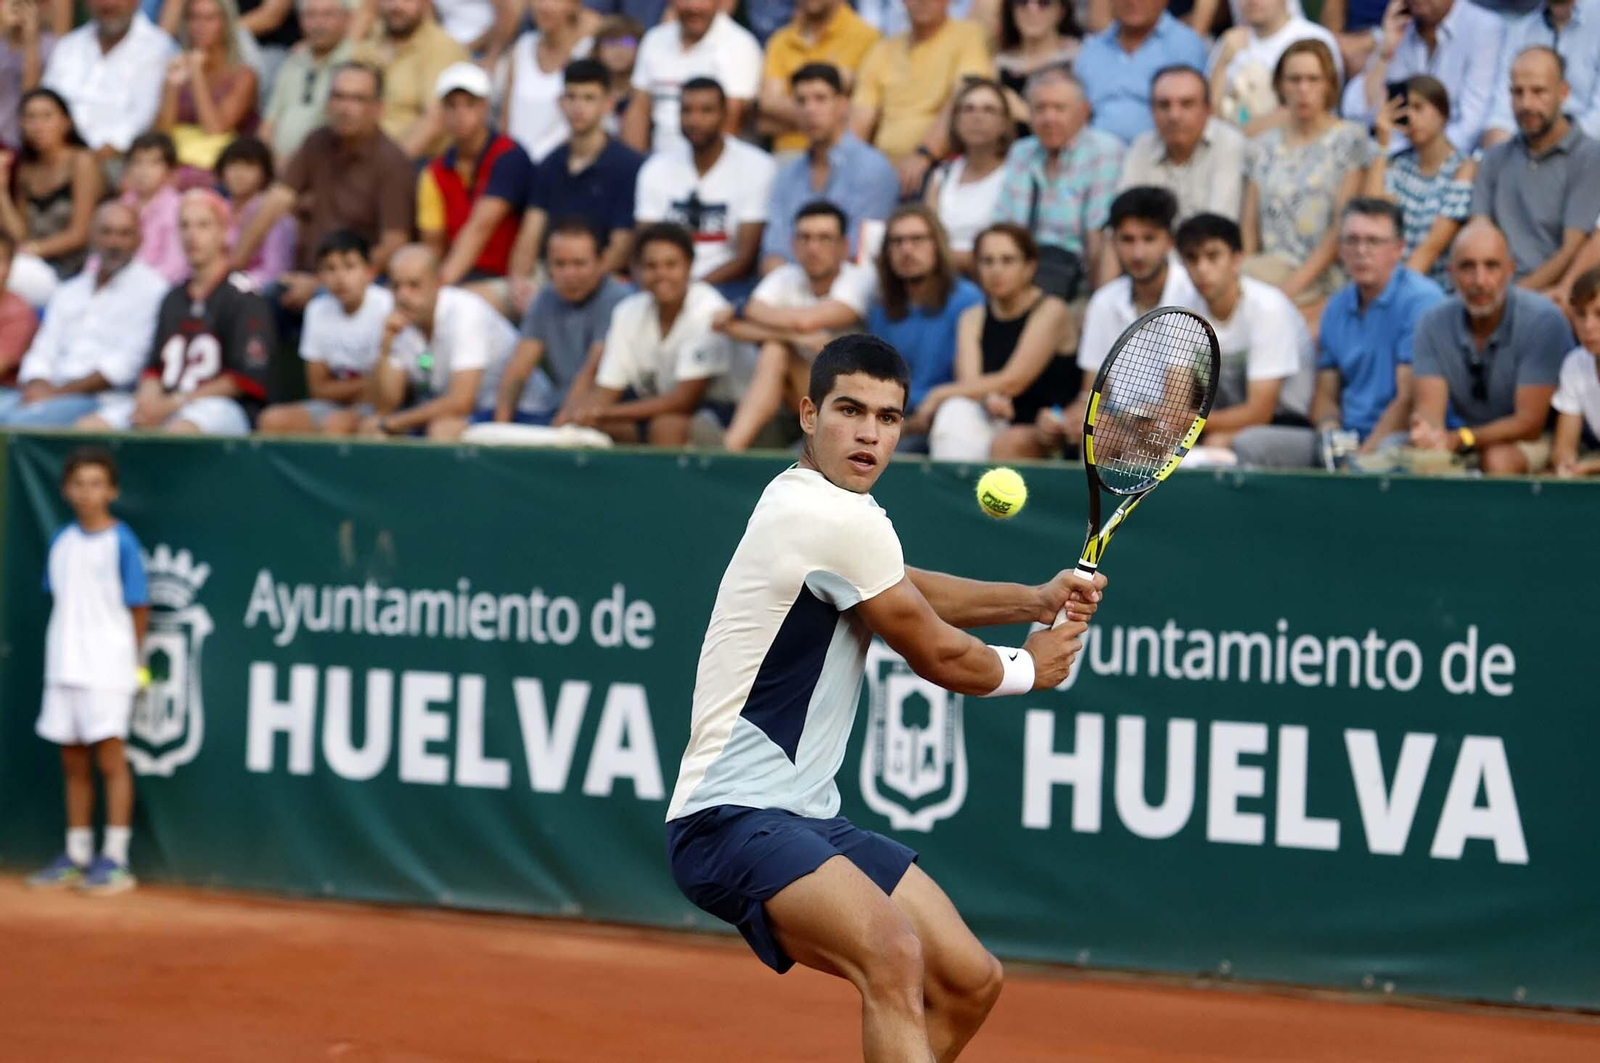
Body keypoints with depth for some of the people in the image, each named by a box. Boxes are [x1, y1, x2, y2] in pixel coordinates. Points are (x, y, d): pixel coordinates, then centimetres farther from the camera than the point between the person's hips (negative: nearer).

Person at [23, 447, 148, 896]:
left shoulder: (122, 543, -8)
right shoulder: (61, 541, 9)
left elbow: (138, 608, -5)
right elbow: (60, 601, 15)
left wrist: (131, 661, -1)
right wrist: (64, 649, 8)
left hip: (107, 669, -6)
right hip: (64, 668, 6)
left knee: (110, 759, -3)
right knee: (73, 763, 11)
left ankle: (115, 859, 1)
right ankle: (76, 855, 18)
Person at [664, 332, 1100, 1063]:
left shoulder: (802, 498, 14)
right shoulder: (842, 521, -16)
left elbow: (906, 593, 29)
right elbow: (940, 658, -6)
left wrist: (1037, 599, 15)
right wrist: (1028, 668, 14)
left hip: (804, 817, 11)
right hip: (732, 817, -11)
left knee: (968, 982, 11)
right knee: (896, 955, -34)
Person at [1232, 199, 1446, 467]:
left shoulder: (1421, 300, -8)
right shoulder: (1338, 307, 16)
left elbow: (1409, 399, -13)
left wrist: (1362, 457, -19)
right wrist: (1329, 433, -4)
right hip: (1346, 437, 7)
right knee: (1249, 443, -12)